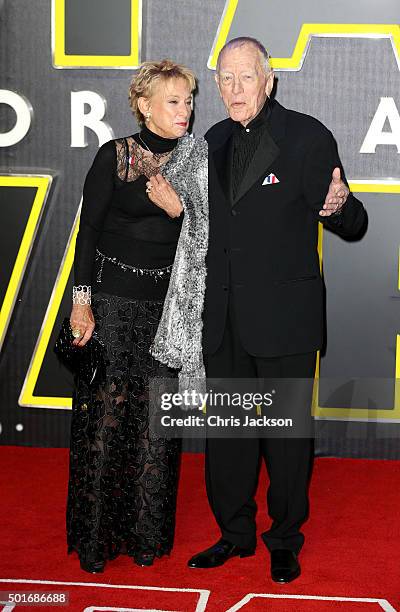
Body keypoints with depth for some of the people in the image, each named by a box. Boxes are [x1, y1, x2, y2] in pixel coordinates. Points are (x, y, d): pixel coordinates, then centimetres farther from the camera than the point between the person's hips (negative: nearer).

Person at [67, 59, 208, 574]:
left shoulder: (194, 161, 7)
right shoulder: (115, 155, -3)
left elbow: (203, 236, 10)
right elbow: (89, 227, -3)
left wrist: (178, 208, -10)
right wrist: (81, 299, -9)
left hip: (168, 303, 3)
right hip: (113, 299, -3)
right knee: (105, 412, -1)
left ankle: (147, 534, 16)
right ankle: (94, 536, 11)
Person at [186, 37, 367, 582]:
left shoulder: (307, 137, -6)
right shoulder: (215, 142, 10)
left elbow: (351, 224, -7)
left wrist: (339, 206, -29)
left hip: (283, 316, -5)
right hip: (224, 315, 5)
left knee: (286, 432, 6)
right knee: (226, 430, 13)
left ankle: (285, 541, 23)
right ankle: (235, 533, 29)